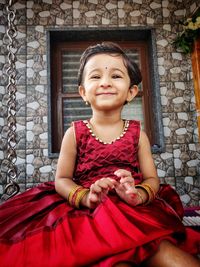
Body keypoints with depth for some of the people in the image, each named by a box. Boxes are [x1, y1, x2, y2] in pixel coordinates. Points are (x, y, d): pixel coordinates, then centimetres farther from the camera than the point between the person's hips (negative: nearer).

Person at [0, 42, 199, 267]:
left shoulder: (137, 133, 5)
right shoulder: (75, 133, 1)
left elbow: (152, 179, 3)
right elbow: (62, 179, 1)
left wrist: (138, 194, -21)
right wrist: (85, 196, -20)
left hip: (135, 212, 3)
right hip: (90, 213, -2)